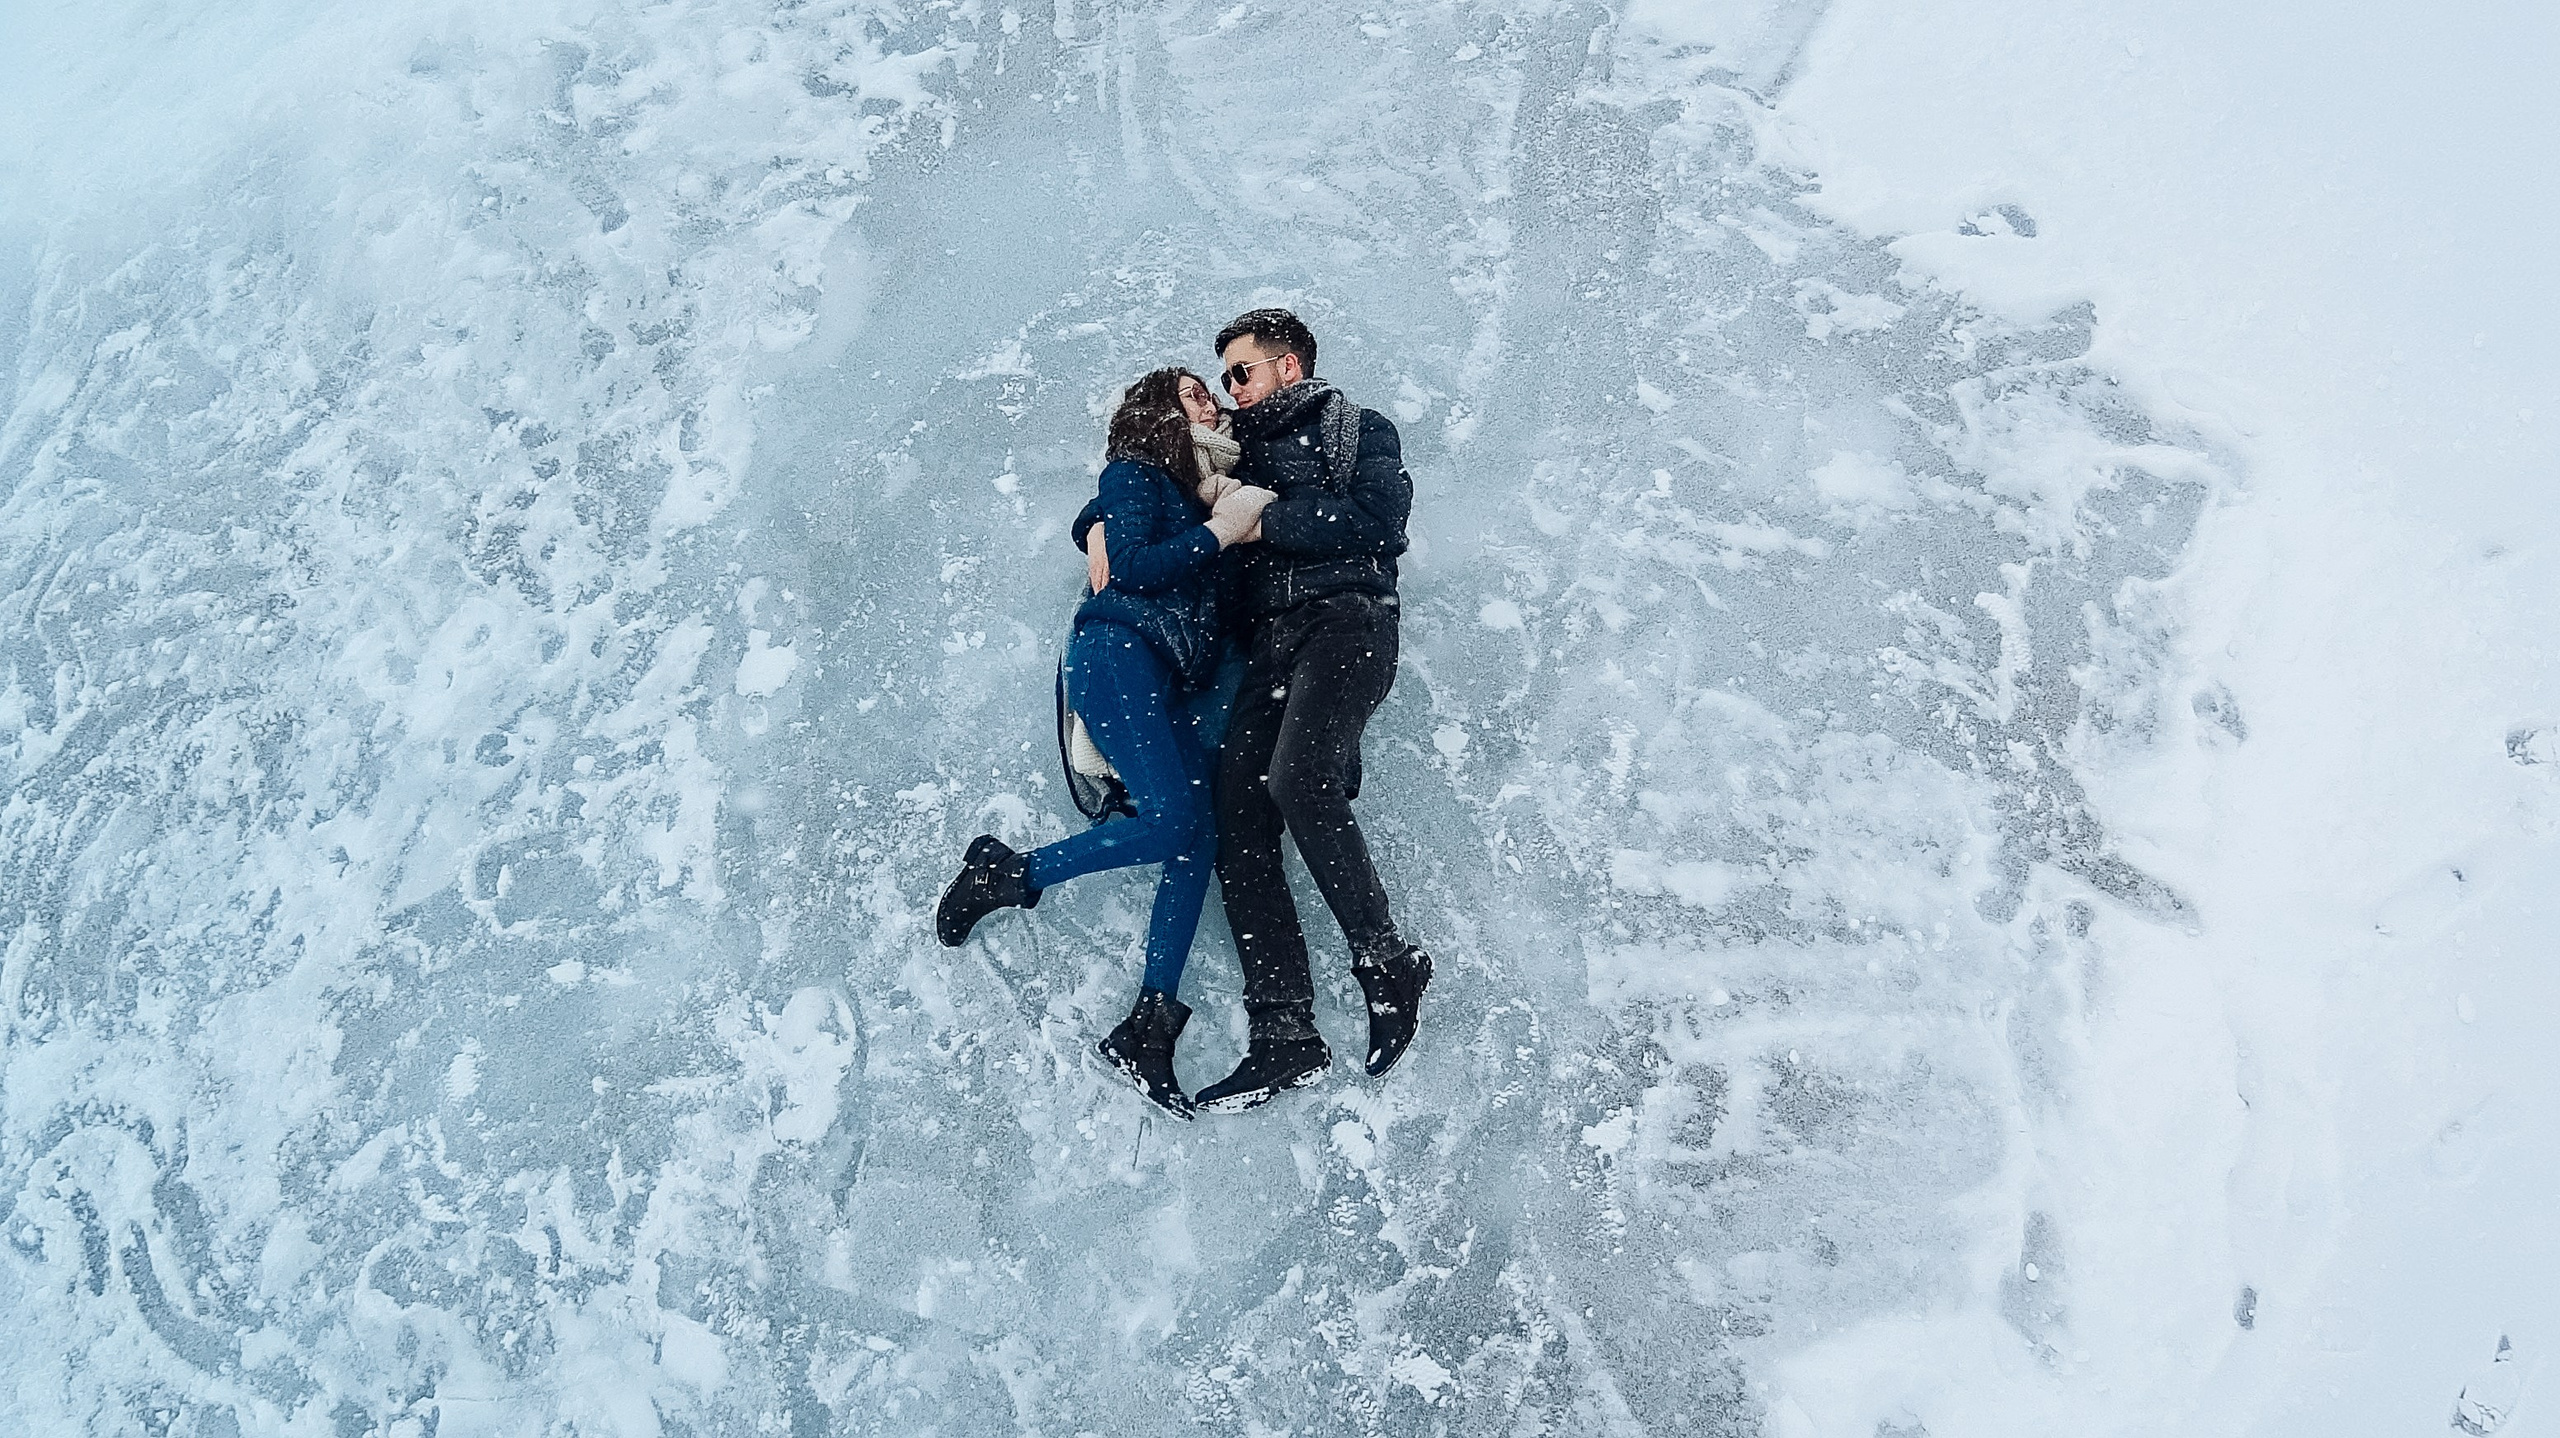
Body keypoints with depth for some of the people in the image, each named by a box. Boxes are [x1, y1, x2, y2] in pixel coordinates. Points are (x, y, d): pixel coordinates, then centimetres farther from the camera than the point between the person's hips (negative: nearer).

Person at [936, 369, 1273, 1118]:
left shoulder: (1200, 504, 26)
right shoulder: (1134, 474, 8)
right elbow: (1130, 570, -9)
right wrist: (1220, 530, -4)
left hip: (1163, 683, 7)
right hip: (1116, 652, -7)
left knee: (1201, 838, -6)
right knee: (1173, 818, -23)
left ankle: (1147, 1028, -5)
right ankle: (1007, 872, -6)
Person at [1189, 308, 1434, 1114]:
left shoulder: (1358, 430, 15)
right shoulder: (1244, 452, 32)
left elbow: (1376, 523, -5)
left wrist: (1267, 518, -3)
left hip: (1345, 619, -6)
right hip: (1269, 642, 6)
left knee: (1297, 778, -31)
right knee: (1238, 822, -12)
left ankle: (1387, 965, -16)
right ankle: (1285, 1038, -12)